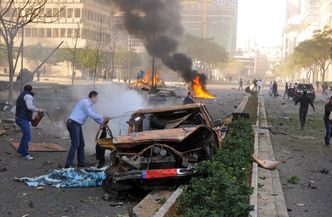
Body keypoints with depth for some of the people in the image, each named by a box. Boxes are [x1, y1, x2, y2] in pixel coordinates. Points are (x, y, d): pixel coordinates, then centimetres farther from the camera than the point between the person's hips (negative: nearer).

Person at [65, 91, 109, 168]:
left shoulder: (89, 104, 19)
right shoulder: (85, 102, -11)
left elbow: (93, 115, 24)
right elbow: (90, 114, -16)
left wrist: (102, 122, 16)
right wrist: (102, 117, -6)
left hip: (77, 125, 10)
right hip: (73, 123, -10)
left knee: (81, 144, 11)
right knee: (75, 144, -15)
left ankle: (81, 164, 15)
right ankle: (68, 165, -15)